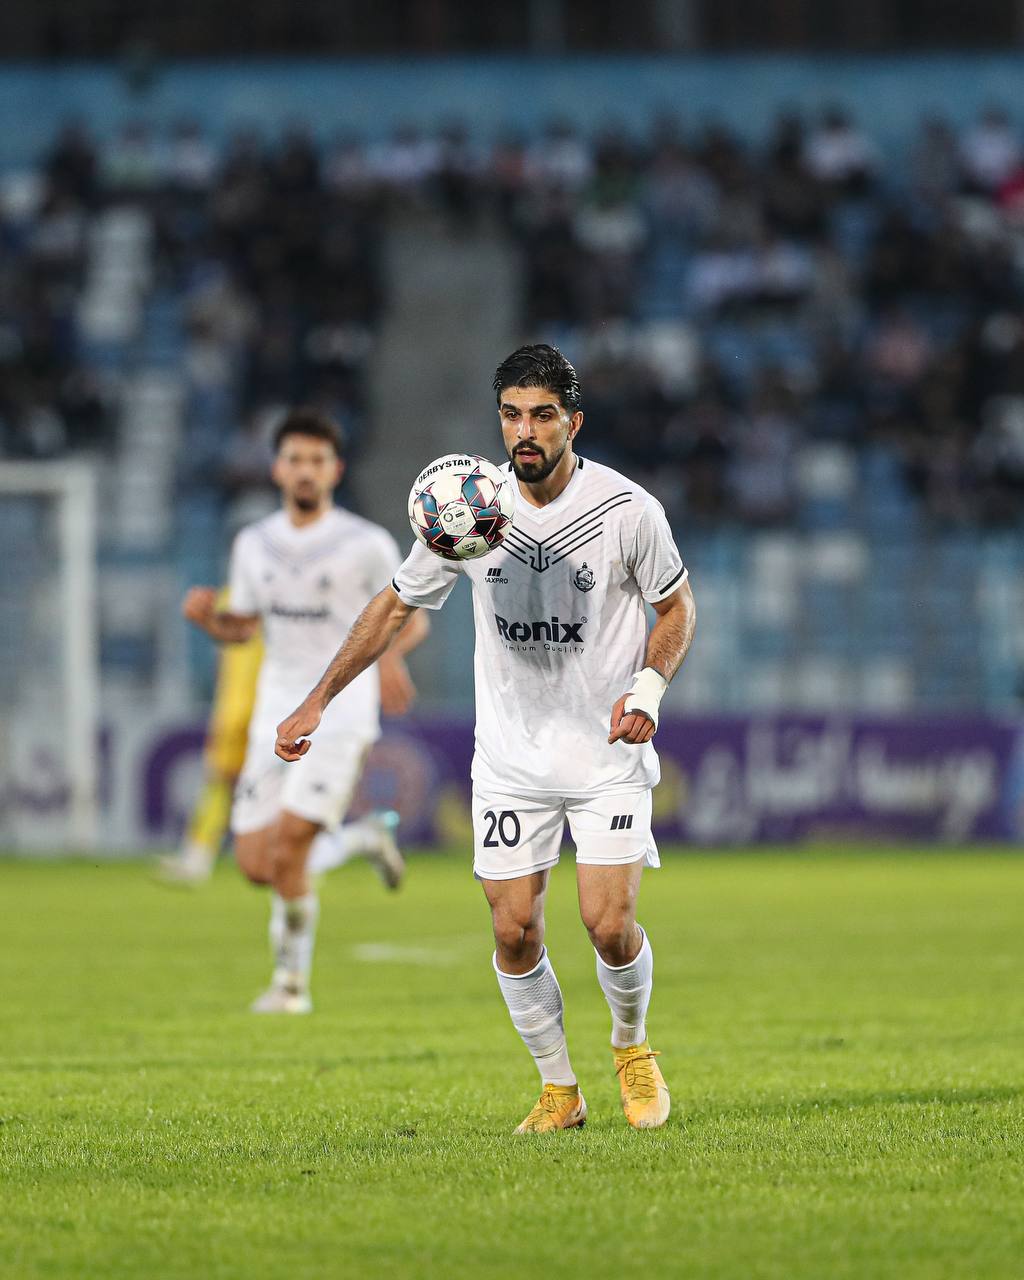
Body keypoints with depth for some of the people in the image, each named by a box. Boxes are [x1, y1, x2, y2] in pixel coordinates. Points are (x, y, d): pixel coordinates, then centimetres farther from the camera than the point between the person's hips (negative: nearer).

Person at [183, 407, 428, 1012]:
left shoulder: (367, 545, -6)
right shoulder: (255, 544, 8)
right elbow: (242, 626, 18)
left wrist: (391, 653, -20)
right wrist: (206, 616, -6)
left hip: (341, 717, -5)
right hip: (276, 716, 5)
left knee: (286, 851, -18)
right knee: (257, 864, 1)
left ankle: (292, 981, -1)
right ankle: (362, 840, 30)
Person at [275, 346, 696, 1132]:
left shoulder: (627, 510, -11)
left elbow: (677, 606, 3)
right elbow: (397, 605, 8)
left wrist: (649, 686, -16)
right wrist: (318, 702, 5)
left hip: (609, 752, -2)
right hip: (510, 757, 2)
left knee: (610, 925, -11)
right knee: (514, 931, -3)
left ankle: (632, 1046, 20)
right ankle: (559, 1089, 15)